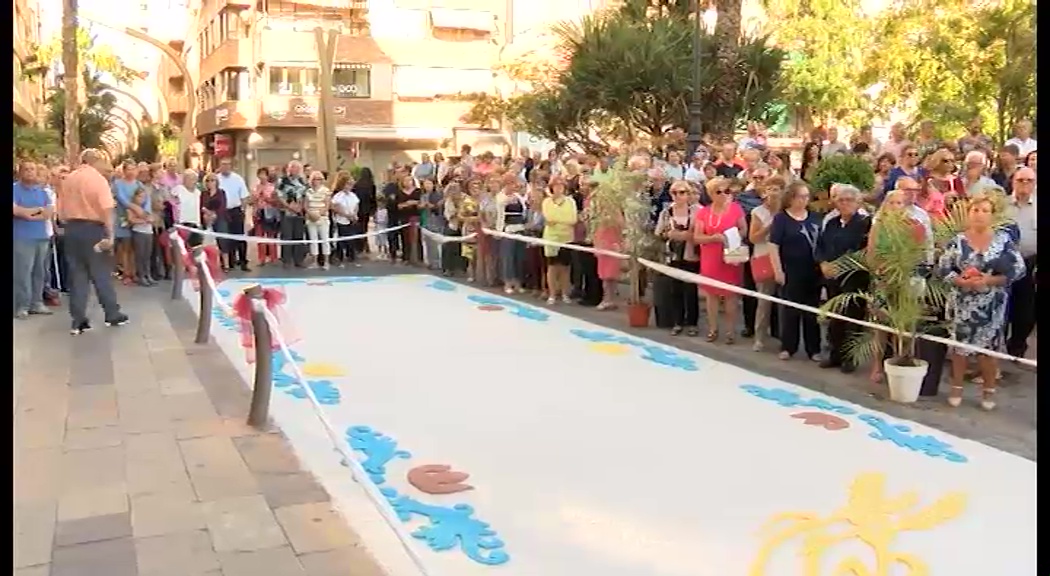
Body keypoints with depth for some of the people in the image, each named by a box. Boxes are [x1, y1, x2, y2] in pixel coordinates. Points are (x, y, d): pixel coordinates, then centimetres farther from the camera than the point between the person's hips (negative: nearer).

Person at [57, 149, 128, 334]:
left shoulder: (68, 179, 10)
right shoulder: (98, 179, -9)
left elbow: (61, 211, 11)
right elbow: (107, 210, -19)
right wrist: (110, 235, -18)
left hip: (72, 228, 5)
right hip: (93, 228, -5)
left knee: (77, 275, 7)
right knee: (101, 273, 5)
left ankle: (78, 320, 7)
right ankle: (112, 314, 15)